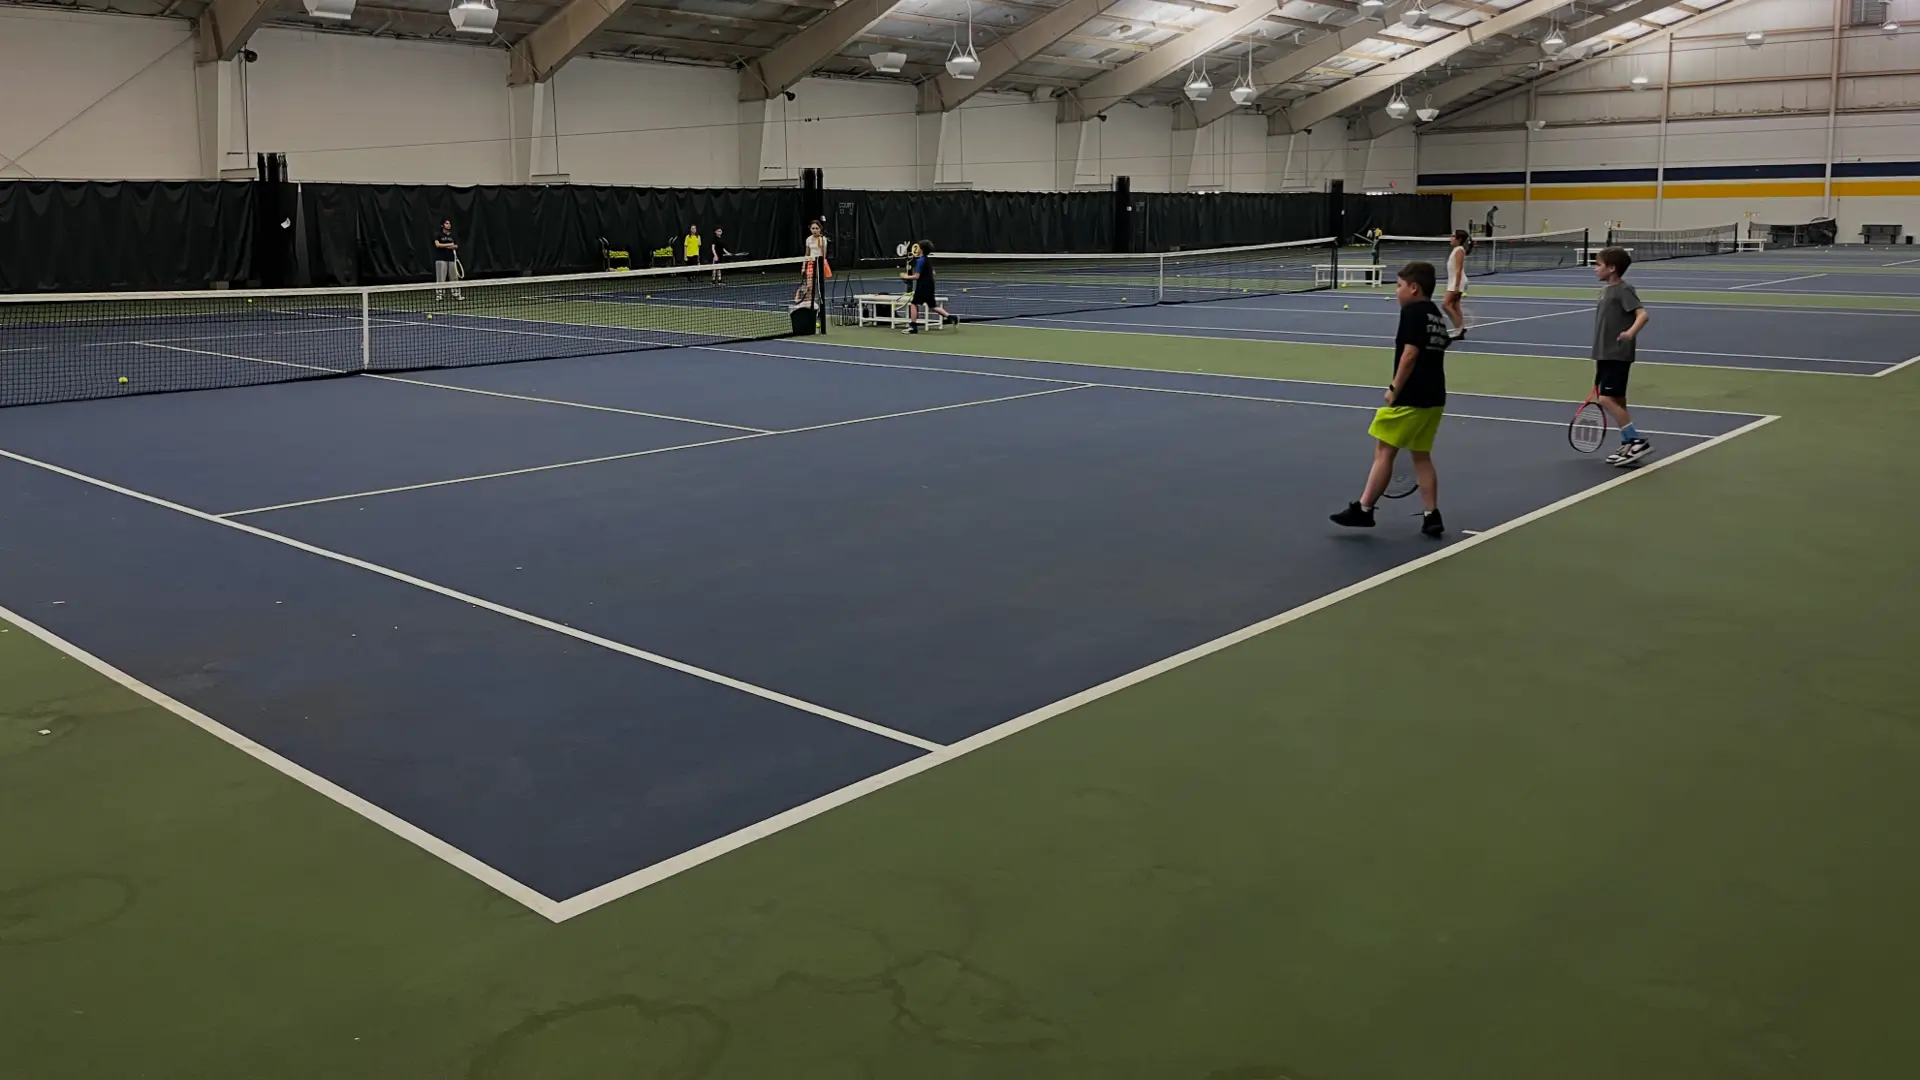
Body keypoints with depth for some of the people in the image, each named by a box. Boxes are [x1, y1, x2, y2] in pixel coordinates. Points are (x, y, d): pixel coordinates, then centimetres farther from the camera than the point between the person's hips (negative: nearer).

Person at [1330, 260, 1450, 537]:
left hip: (1411, 397, -9)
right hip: (1434, 397, 9)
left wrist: (1394, 389, -14)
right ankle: (1431, 516, 10)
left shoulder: (1412, 311, -11)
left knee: (1384, 452, -1)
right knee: (1422, 455, 13)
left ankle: (1363, 509, 4)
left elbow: (1410, 354, -19)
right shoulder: (1437, 315, 16)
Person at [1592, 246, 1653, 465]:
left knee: (1607, 400, -13)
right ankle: (1628, 445, 17)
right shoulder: (1606, 289, 13)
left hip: (1618, 355, -9)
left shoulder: (1623, 290, -12)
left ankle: (1638, 442, -7)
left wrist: (1631, 332, -42)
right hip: (1605, 355, 9)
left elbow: (1643, 313, -22)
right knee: (1617, 401, 11)